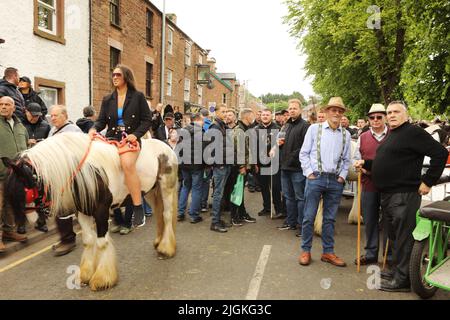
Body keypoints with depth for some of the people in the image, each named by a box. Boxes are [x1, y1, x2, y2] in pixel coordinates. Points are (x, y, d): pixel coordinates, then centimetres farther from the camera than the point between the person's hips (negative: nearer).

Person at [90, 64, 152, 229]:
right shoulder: (107, 100, 18)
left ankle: (138, 208, -25)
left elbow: (147, 120, 3)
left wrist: (136, 135, -12)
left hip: (131, 139, -4)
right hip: (111, 139, 5)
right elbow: (101, 120, 13)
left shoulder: (138, 97, 6)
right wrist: (94, 129, -10)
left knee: (127, 163, -34)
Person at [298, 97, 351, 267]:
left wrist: (342, 176, 3)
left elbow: (346, 159, 15)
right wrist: (309, 172, -6)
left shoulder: (346, 135, 10)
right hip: (315, 178, -3)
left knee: (330, 218, 11)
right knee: (309, 216, 1)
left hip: (336, 181, 3)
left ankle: (328, 252, 22)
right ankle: (306, 250, 14)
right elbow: (304, 153, 1)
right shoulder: (314, 128, 2)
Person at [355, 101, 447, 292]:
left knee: (404, 237, -4)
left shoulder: (412, 132, -10)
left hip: (404, 194, -10)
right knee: (396, 234, 17)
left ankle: (402, 280, 3)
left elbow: (440, 153, -16)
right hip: (387, 195, 10)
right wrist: (365, 164, 16)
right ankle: (398, 271, 29)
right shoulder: (391, 135, 20)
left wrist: (428, 181, -16)